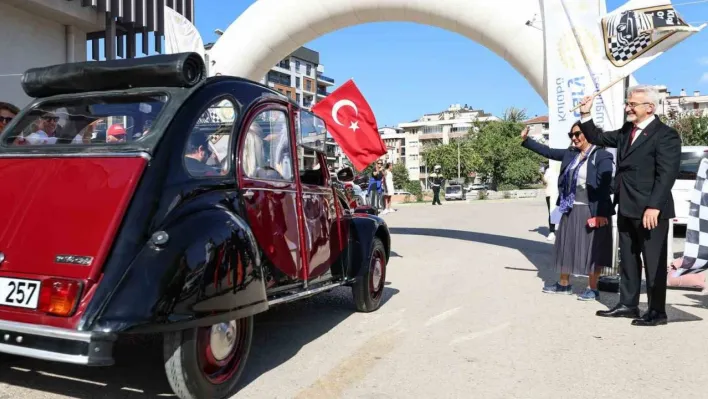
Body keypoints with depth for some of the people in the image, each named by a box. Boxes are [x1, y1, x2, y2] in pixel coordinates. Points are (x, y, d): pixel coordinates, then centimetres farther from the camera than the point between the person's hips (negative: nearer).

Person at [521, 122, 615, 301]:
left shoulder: (602, 156, -10)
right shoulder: (571, 154, 9)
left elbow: (604, 185, -16)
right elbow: (548, 152, 16)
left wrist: (602, 213, -21)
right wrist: (525, 140, 10)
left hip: (592, 211, -7)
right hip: (571, 210, 7)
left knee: (592, 249, 2)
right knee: (567, 246, 14)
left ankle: (592, 289, 13)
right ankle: (564, 284, 28)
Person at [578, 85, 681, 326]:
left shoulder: (665, 135, -11)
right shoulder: (626, 131, 13)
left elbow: (667, 174, -18)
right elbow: (597, 138, 22)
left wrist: (654, 206, -24)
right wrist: (585, 115, 8)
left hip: (650, 211, -8)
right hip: (626, 209, 8)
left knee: (653, 262, 2)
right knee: (628, 260, 14)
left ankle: (657, 312, 11)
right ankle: (628, 305, 24)